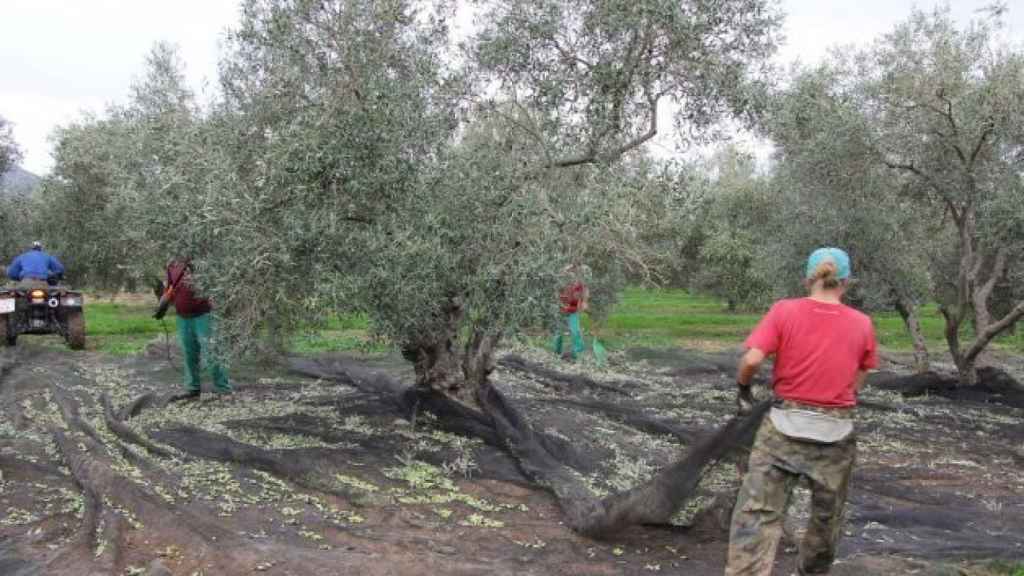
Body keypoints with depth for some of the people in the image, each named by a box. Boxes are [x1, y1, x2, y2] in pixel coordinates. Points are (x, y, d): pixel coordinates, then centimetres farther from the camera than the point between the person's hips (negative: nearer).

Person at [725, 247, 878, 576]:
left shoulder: (784, 311, -7)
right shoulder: (862, 324, 0)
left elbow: (752, 360, -16)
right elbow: (857, 384, 6)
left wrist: (743, 388, 2)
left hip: (785, 426, -2)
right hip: (835, 432, 2)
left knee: (757, 512, -1)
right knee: (827, 515, 22)